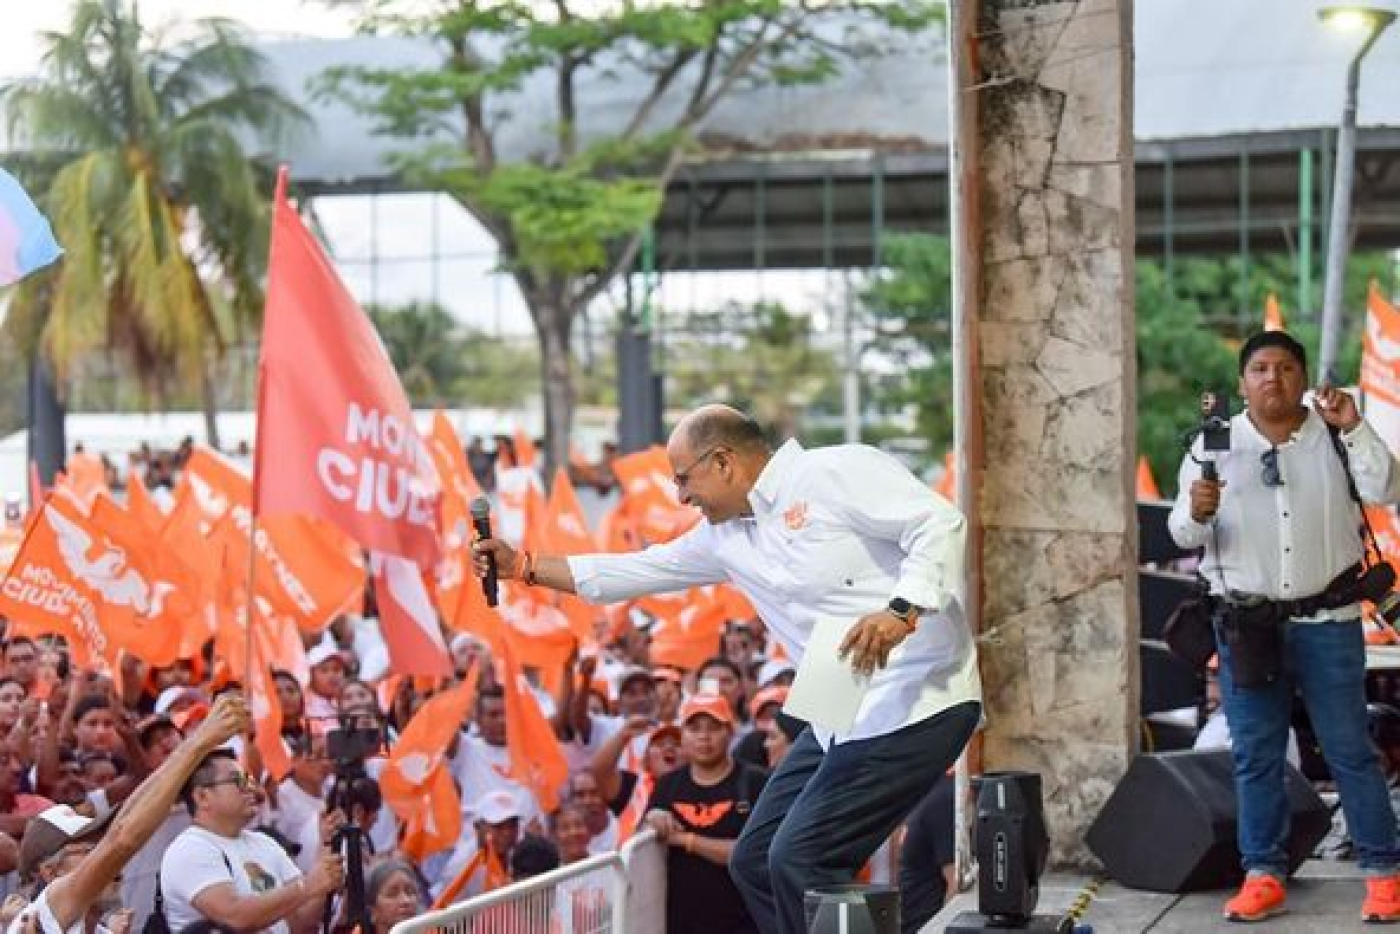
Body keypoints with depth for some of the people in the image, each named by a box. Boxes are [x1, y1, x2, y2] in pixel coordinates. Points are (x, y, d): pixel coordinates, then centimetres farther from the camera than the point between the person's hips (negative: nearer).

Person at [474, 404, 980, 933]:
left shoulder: (837, 472, -8)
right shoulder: (728, 536, 16)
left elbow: (939, 523, -16)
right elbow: (636, 571, 23)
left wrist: (902, 611, -30)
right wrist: (522, 566, 22)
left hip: (915, 705, -9)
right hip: (843, 718, 9)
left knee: (798, 862, -16)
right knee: (755, 862, 8)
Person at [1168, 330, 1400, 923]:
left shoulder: (1335, 436, 3)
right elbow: (1183, 535, 4)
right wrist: (1196, 512, -19)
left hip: (1327, 623, -1)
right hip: (1246, 625, 1)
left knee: (1350, 750, 3)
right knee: (1255, 755, 5)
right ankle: (1264, 875, 12)